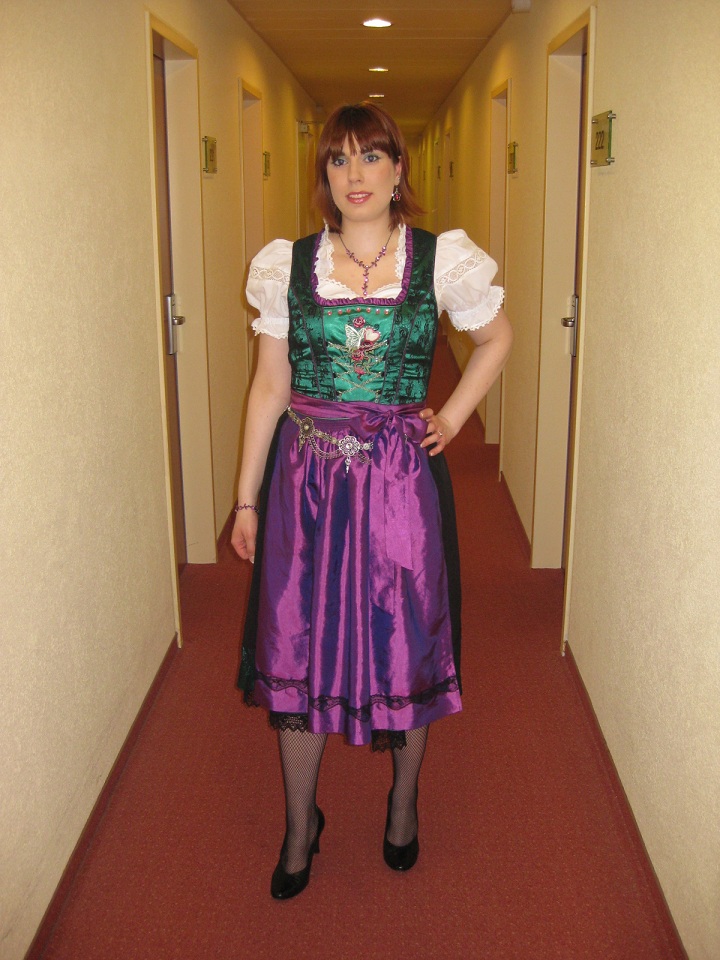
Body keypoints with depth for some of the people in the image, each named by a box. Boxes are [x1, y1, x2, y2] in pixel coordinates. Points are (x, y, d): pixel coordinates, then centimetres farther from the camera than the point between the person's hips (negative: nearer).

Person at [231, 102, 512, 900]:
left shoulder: (444, 260, -1)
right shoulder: (286, 264, 2)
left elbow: (496, 338, 16)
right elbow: (269, 386, 5)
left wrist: (453, 416, 4)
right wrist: (246, 498, 6)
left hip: (401, 475, -1)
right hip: (305, 474, 1)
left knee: (406, 643, 9)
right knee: (296, 645, 8)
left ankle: (403, 803, 36)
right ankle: (300, 824, 29)